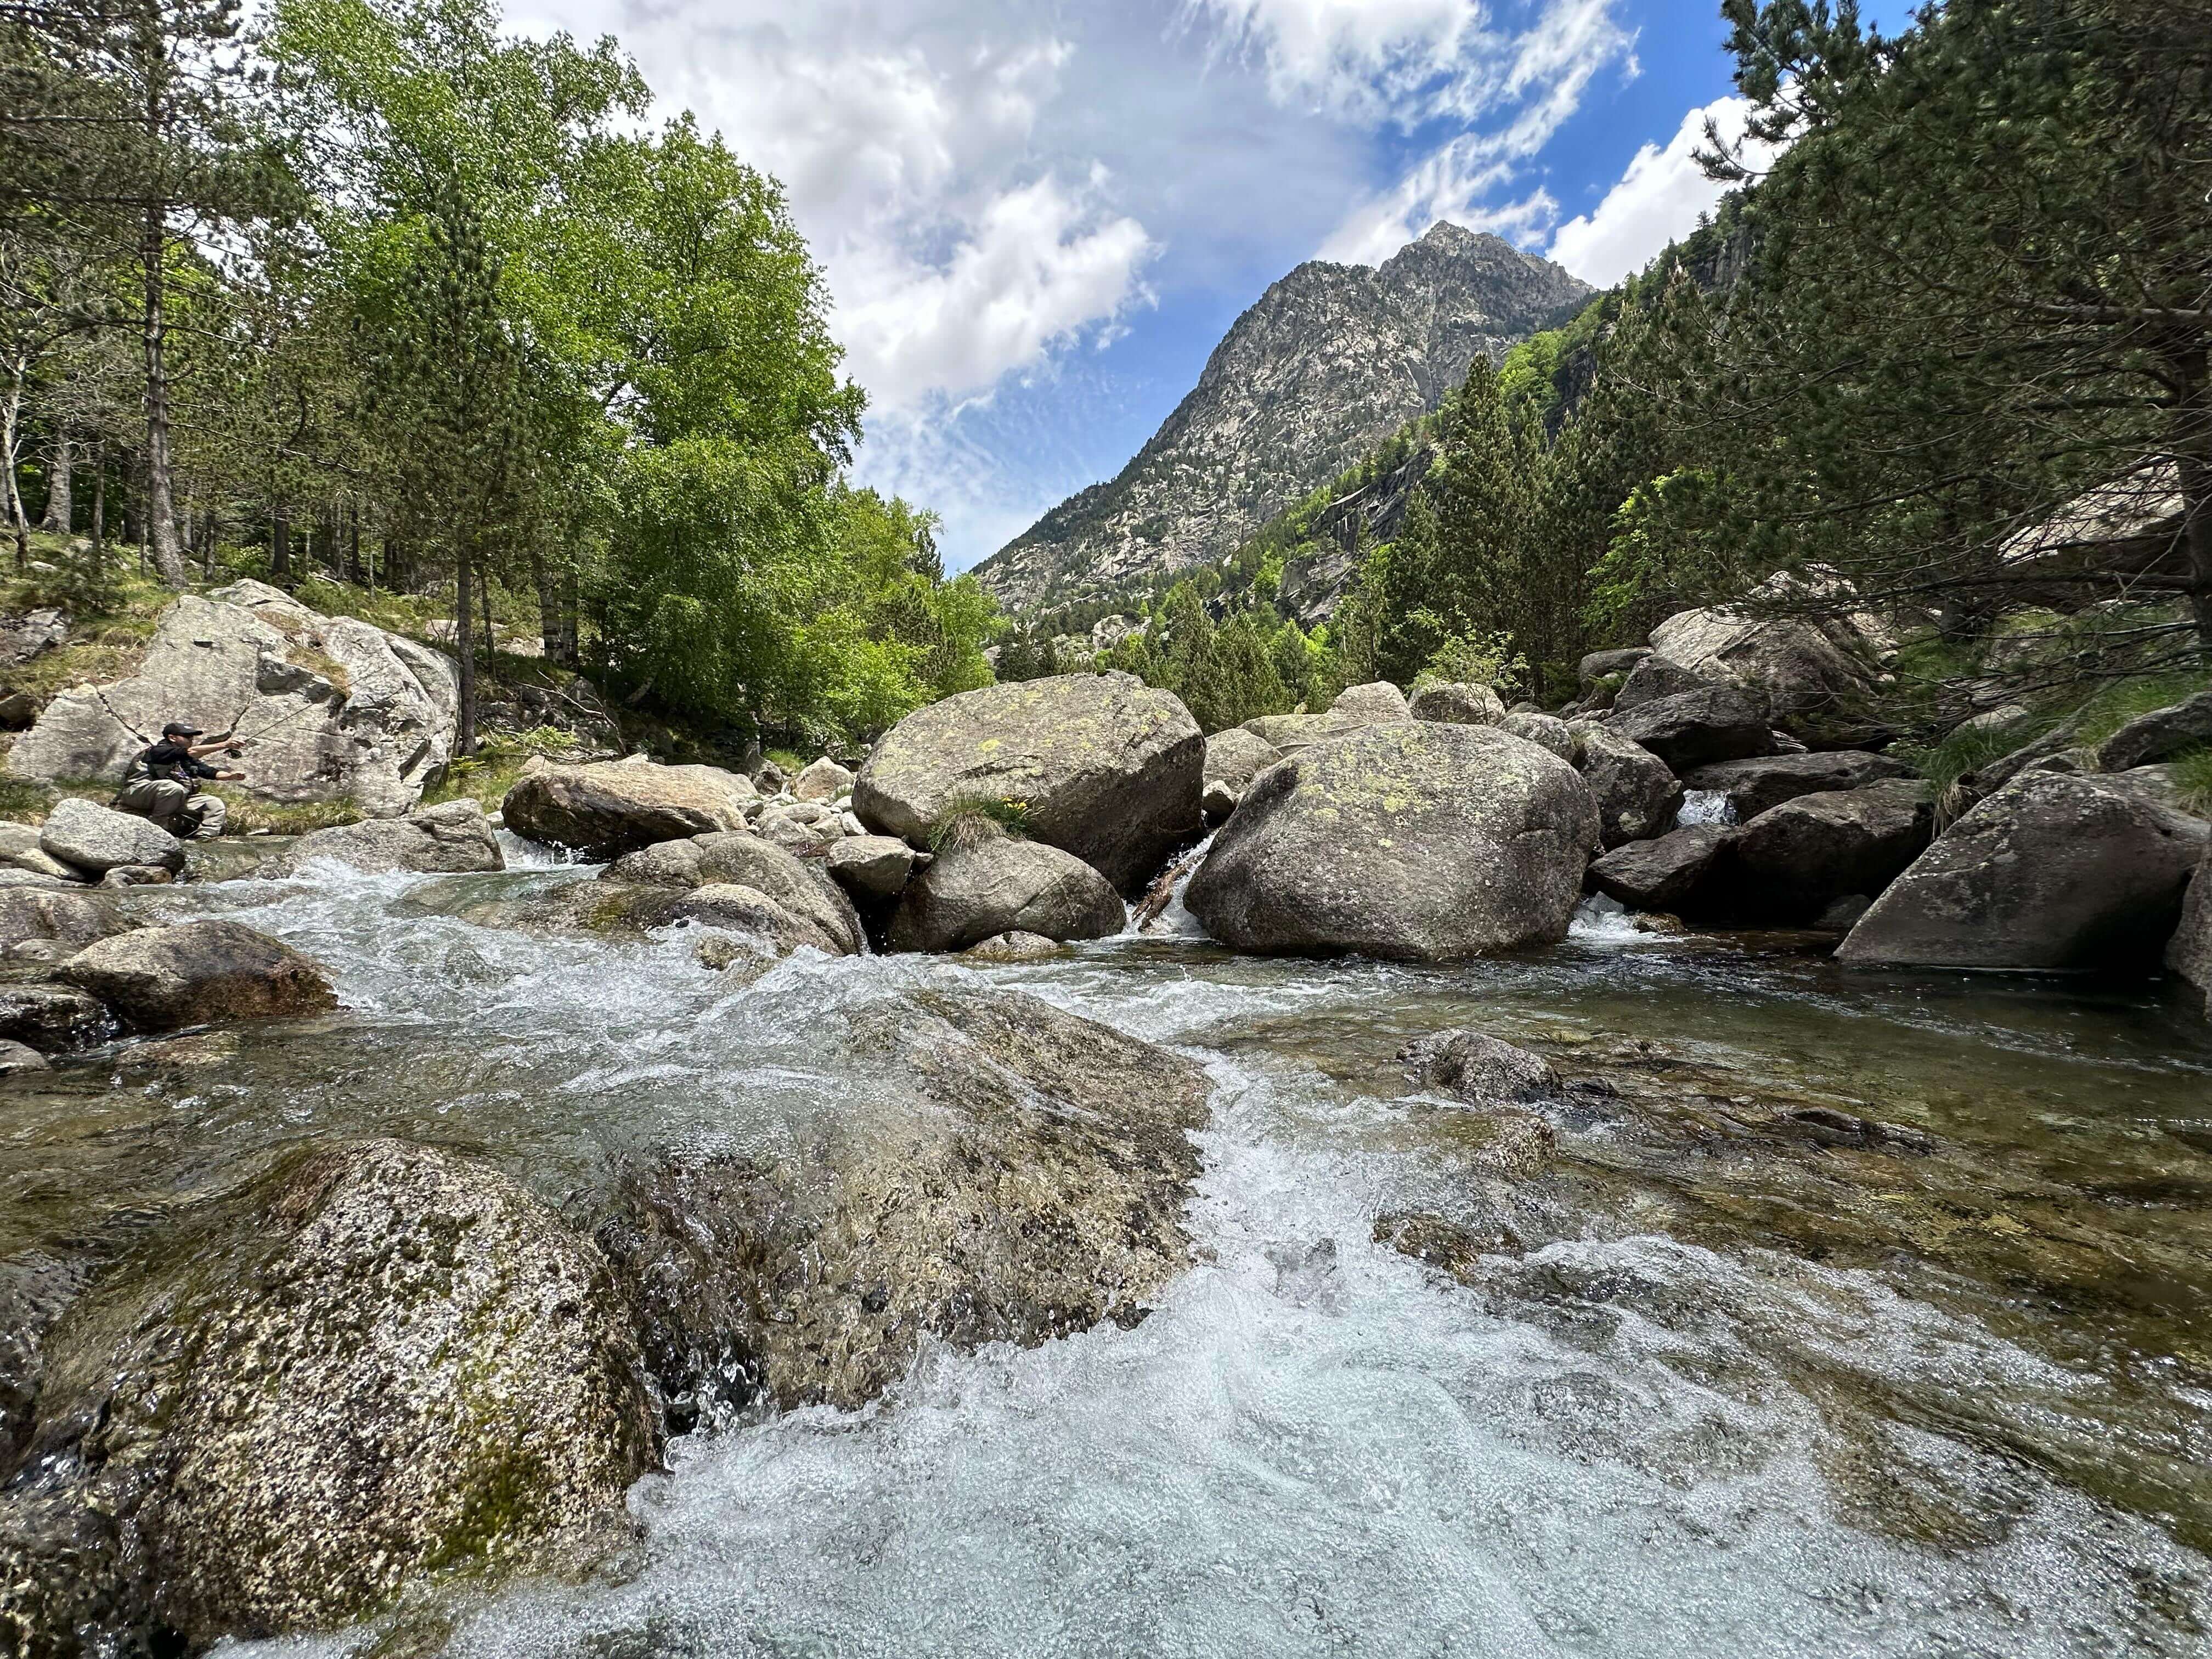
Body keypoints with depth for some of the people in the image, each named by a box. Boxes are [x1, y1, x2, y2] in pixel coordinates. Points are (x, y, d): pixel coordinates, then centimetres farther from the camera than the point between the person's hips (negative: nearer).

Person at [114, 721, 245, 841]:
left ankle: (204, 837, -24)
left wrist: (231, 776, -15)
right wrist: (224, 745, -30)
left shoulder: (187, 760, 14)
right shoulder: (158, 751, -10)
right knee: (174, 788, -38)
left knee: (216, 804, -6)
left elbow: (211, 773, 6)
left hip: (173, 801, 7)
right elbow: (191, 752, -25)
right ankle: (157, 827, -22)